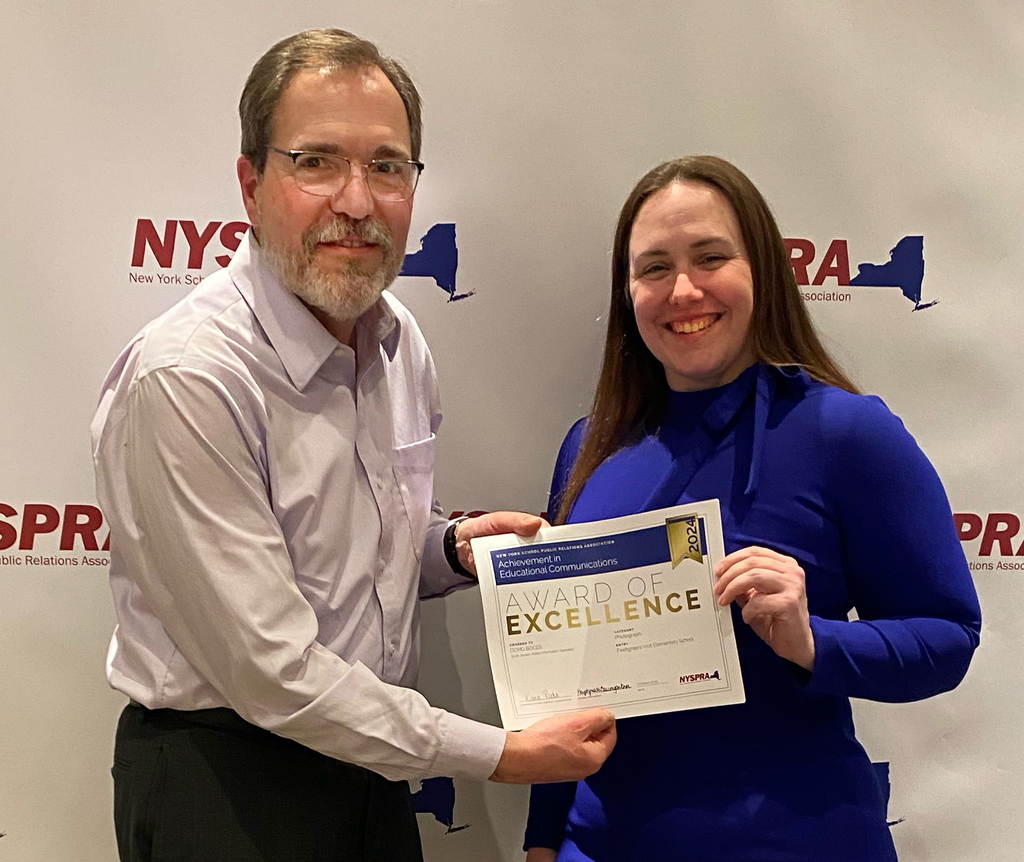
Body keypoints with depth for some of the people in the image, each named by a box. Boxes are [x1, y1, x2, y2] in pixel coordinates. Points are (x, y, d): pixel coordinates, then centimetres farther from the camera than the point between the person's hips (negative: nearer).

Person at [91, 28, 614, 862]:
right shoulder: (185, 378, -25)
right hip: (225, 786, -7)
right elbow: (268, 668, -24)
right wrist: (501, 753, -18)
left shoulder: (400, 341, 0)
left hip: (367, 762, 7)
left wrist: (453, 548, -7)